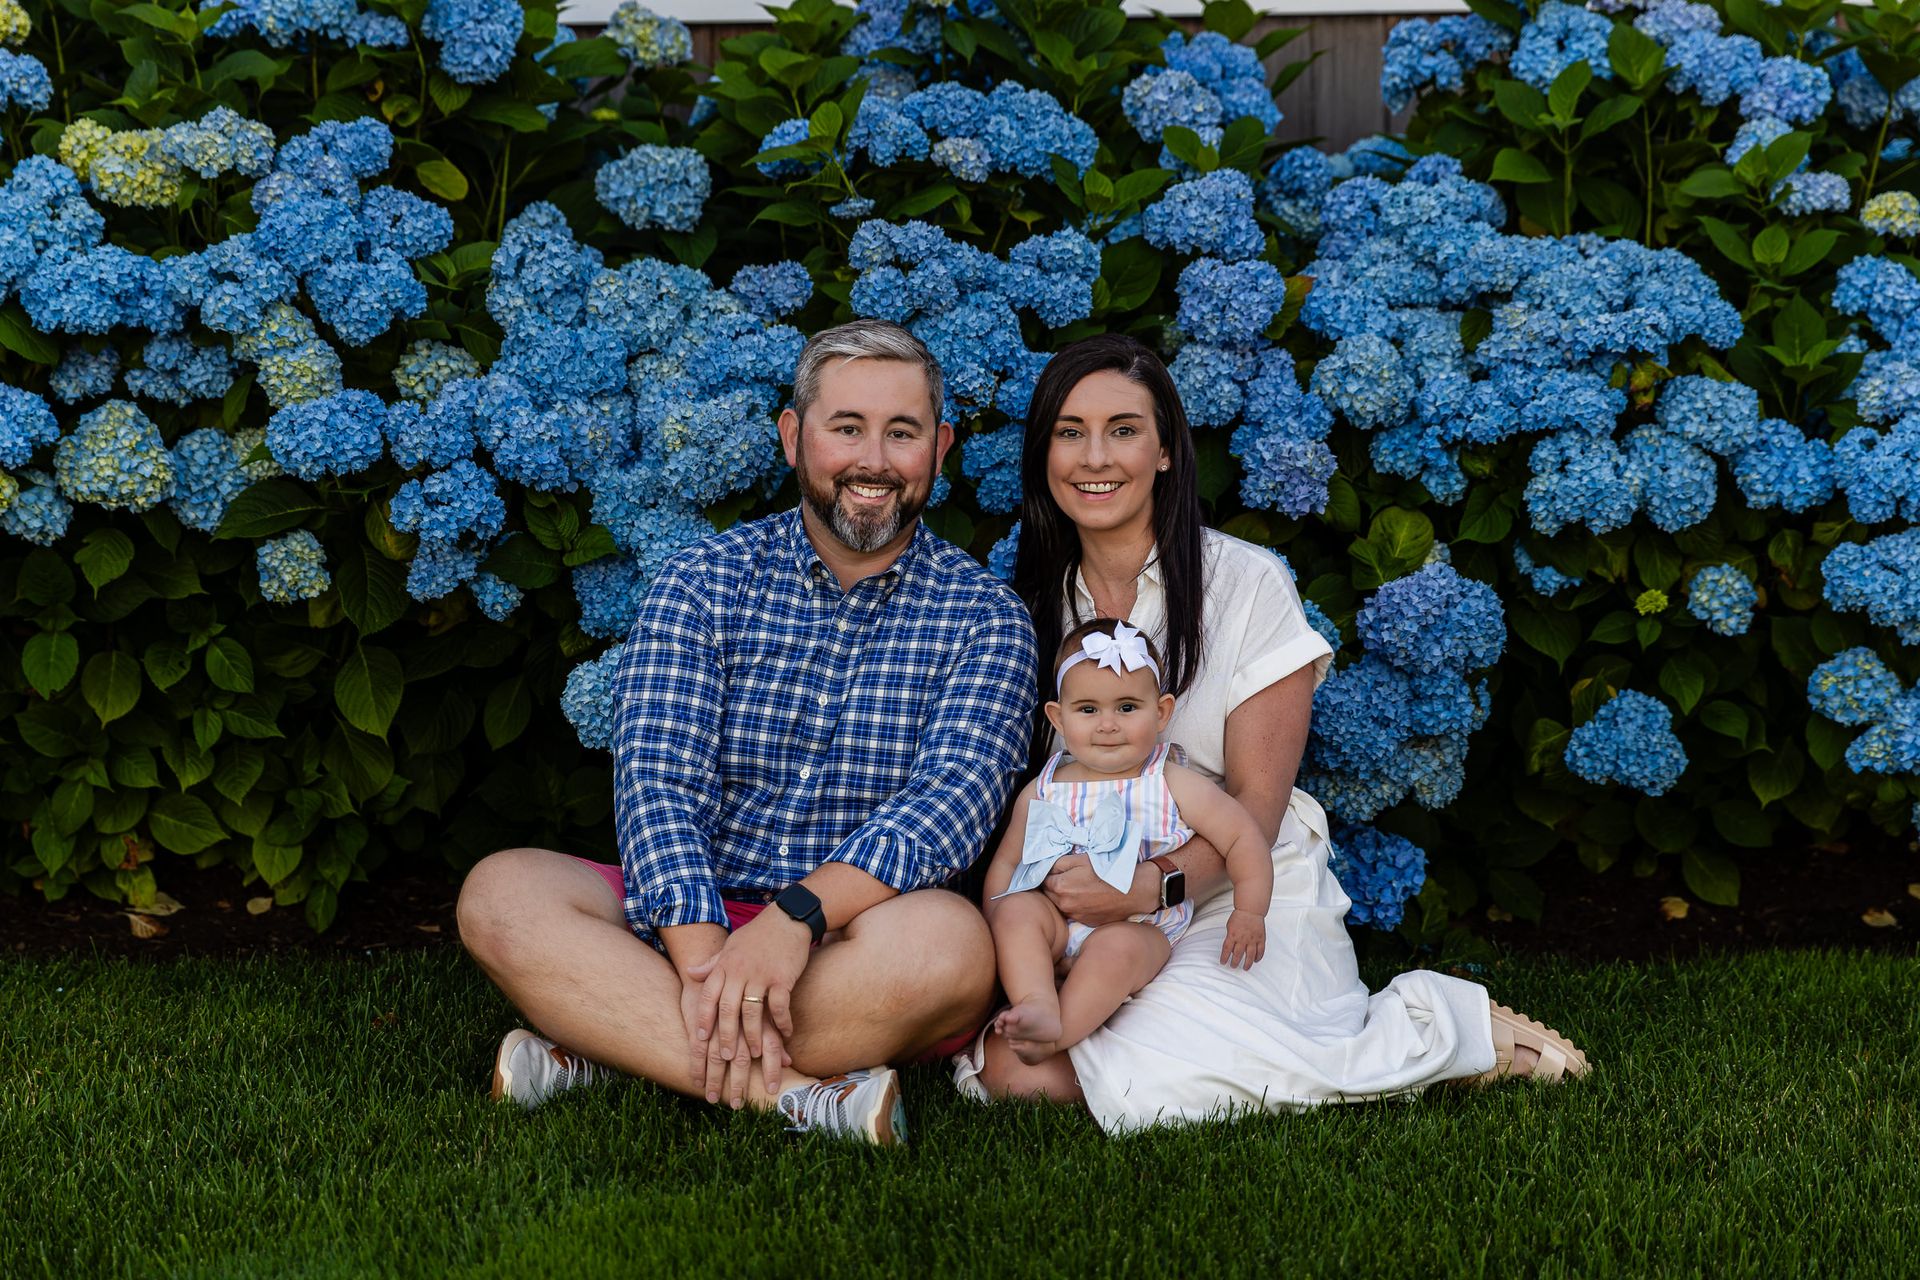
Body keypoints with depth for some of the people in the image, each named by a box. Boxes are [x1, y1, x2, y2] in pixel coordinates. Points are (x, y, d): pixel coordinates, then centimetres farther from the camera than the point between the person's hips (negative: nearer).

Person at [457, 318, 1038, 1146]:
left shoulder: (982, 616, 2)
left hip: (857, 935, -1)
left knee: (946, 940, -35)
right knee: (500, 895, -23)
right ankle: (788, 1093, -33)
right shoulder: (702, 582, 5)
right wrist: (704, 959, -26)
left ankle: (608, 1050, -22)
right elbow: (657, 782, -8)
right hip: (694, 920, 1)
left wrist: (798, 915, -32)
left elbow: (953, 802, -14)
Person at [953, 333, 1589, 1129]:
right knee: (1003, 1065, -25)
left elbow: (1255, 804, -9)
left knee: (1146, 1083, -31)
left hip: (1241, 899, -4)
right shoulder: (1036, 602, 9)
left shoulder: (1246, 585, -5)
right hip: (1091, 914, 4)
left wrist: (1157, 886, -27)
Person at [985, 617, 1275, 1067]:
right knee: (1015, 908, -26)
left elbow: (1243, 838, 2)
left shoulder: (1174, 787, -1)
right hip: (1058, 923, 3)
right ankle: (1039, 1006, -40)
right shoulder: (1042, 793, 7)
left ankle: (1057, 1035, -39)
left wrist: (1248, 913, -4)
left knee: (1118, 946, -35)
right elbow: (1005, 863, 13)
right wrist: (996, 929, -1)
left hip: (1139, 930, -3)